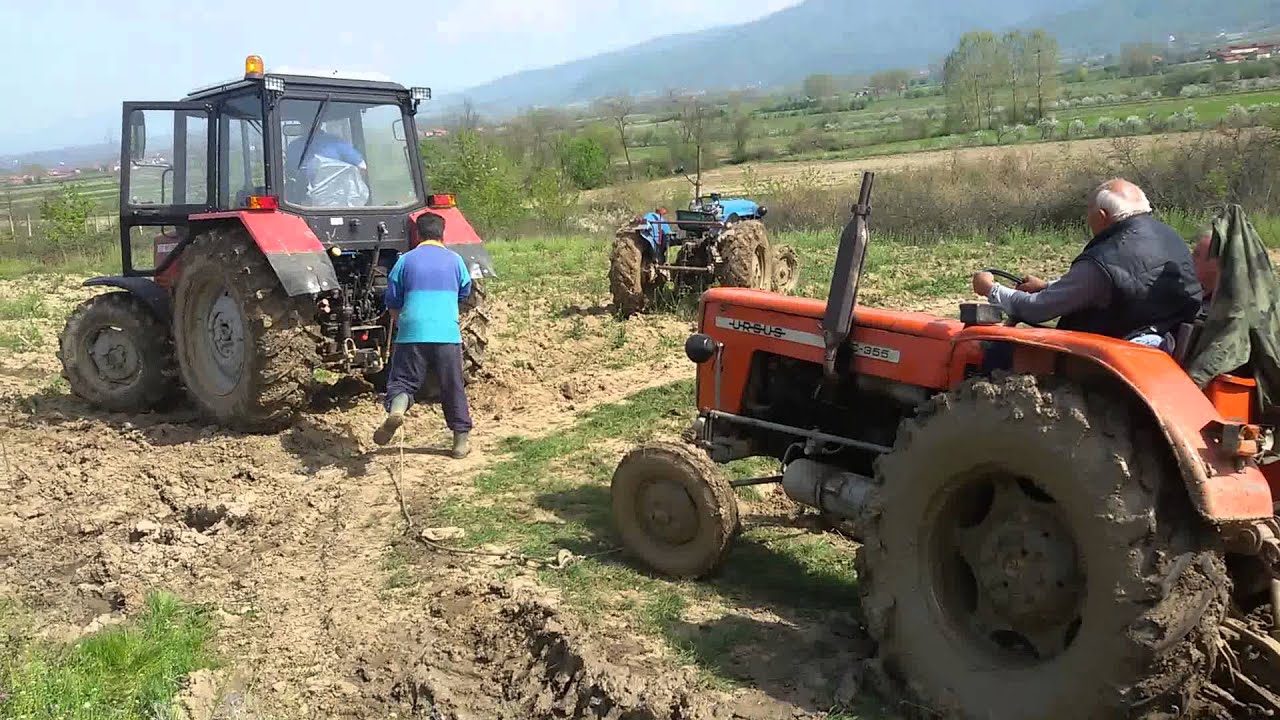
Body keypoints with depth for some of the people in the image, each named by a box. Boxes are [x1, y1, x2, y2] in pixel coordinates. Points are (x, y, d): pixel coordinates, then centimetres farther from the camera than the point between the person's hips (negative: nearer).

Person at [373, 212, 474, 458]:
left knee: (402, 380, 7)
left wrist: (399, 324, 27)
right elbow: (464, 293, 22)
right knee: (453, 387, 11)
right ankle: (461, 439, 14)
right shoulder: (455, 260, 8)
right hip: (448, 334, 1)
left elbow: (392, 302, 10)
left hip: (412, 333, -1)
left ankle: (396, 408, -25)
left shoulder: (406, 260, 6)